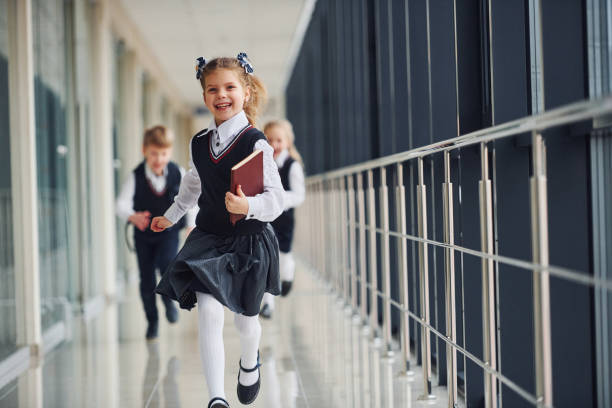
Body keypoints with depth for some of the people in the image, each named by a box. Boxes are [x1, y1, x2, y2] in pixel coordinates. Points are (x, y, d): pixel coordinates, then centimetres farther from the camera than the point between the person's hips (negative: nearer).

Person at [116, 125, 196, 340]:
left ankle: (169, 299, 6)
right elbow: (121, 203, -26)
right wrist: (133, 217, -46)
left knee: (167, 263, -24)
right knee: (146, 278, 4)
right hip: (143, 233, 0)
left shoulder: (178, 174, -10)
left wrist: (192, 226, -3)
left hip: (168, 231, 0)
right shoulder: (136, 177, -16)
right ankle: (152, 321, 22)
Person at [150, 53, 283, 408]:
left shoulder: (256, 143, -13)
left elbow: (276, 199, -16)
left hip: (249, 242, -3)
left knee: (246, 319, 13)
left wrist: (248, 206, -35)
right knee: (209, 311, -15)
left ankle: (250, 363, 49)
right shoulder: (199, 144, 4)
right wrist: (171, 217, 36)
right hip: (209, 237, 3)